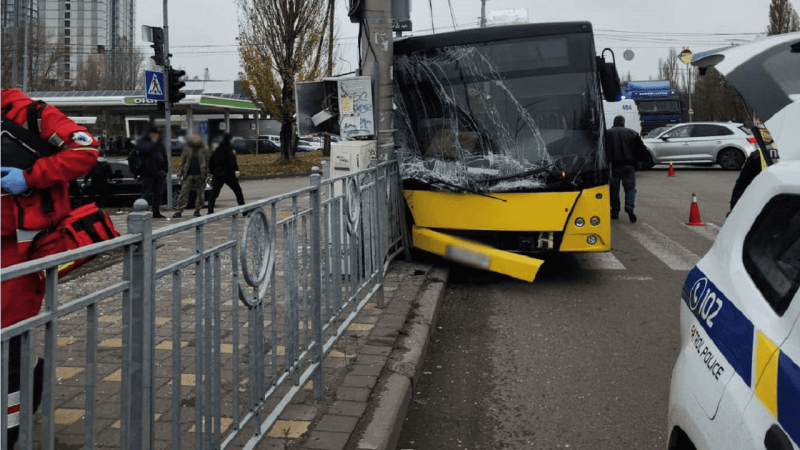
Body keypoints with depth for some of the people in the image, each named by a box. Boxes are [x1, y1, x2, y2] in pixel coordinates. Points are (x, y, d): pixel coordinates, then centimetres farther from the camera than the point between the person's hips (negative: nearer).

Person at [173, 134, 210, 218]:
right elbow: (183, 161, 10)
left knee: (200, 194, 3)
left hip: (200, 175, 0)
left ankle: (197, 211, 14)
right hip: (189, 174, 0)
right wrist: (181, 173, 4)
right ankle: (179, 211, 0)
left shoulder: (204, 150, 3)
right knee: (184, 192, -4)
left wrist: (205, 175, 0)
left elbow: (206, 162, 5)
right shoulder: (187, 149, 6)